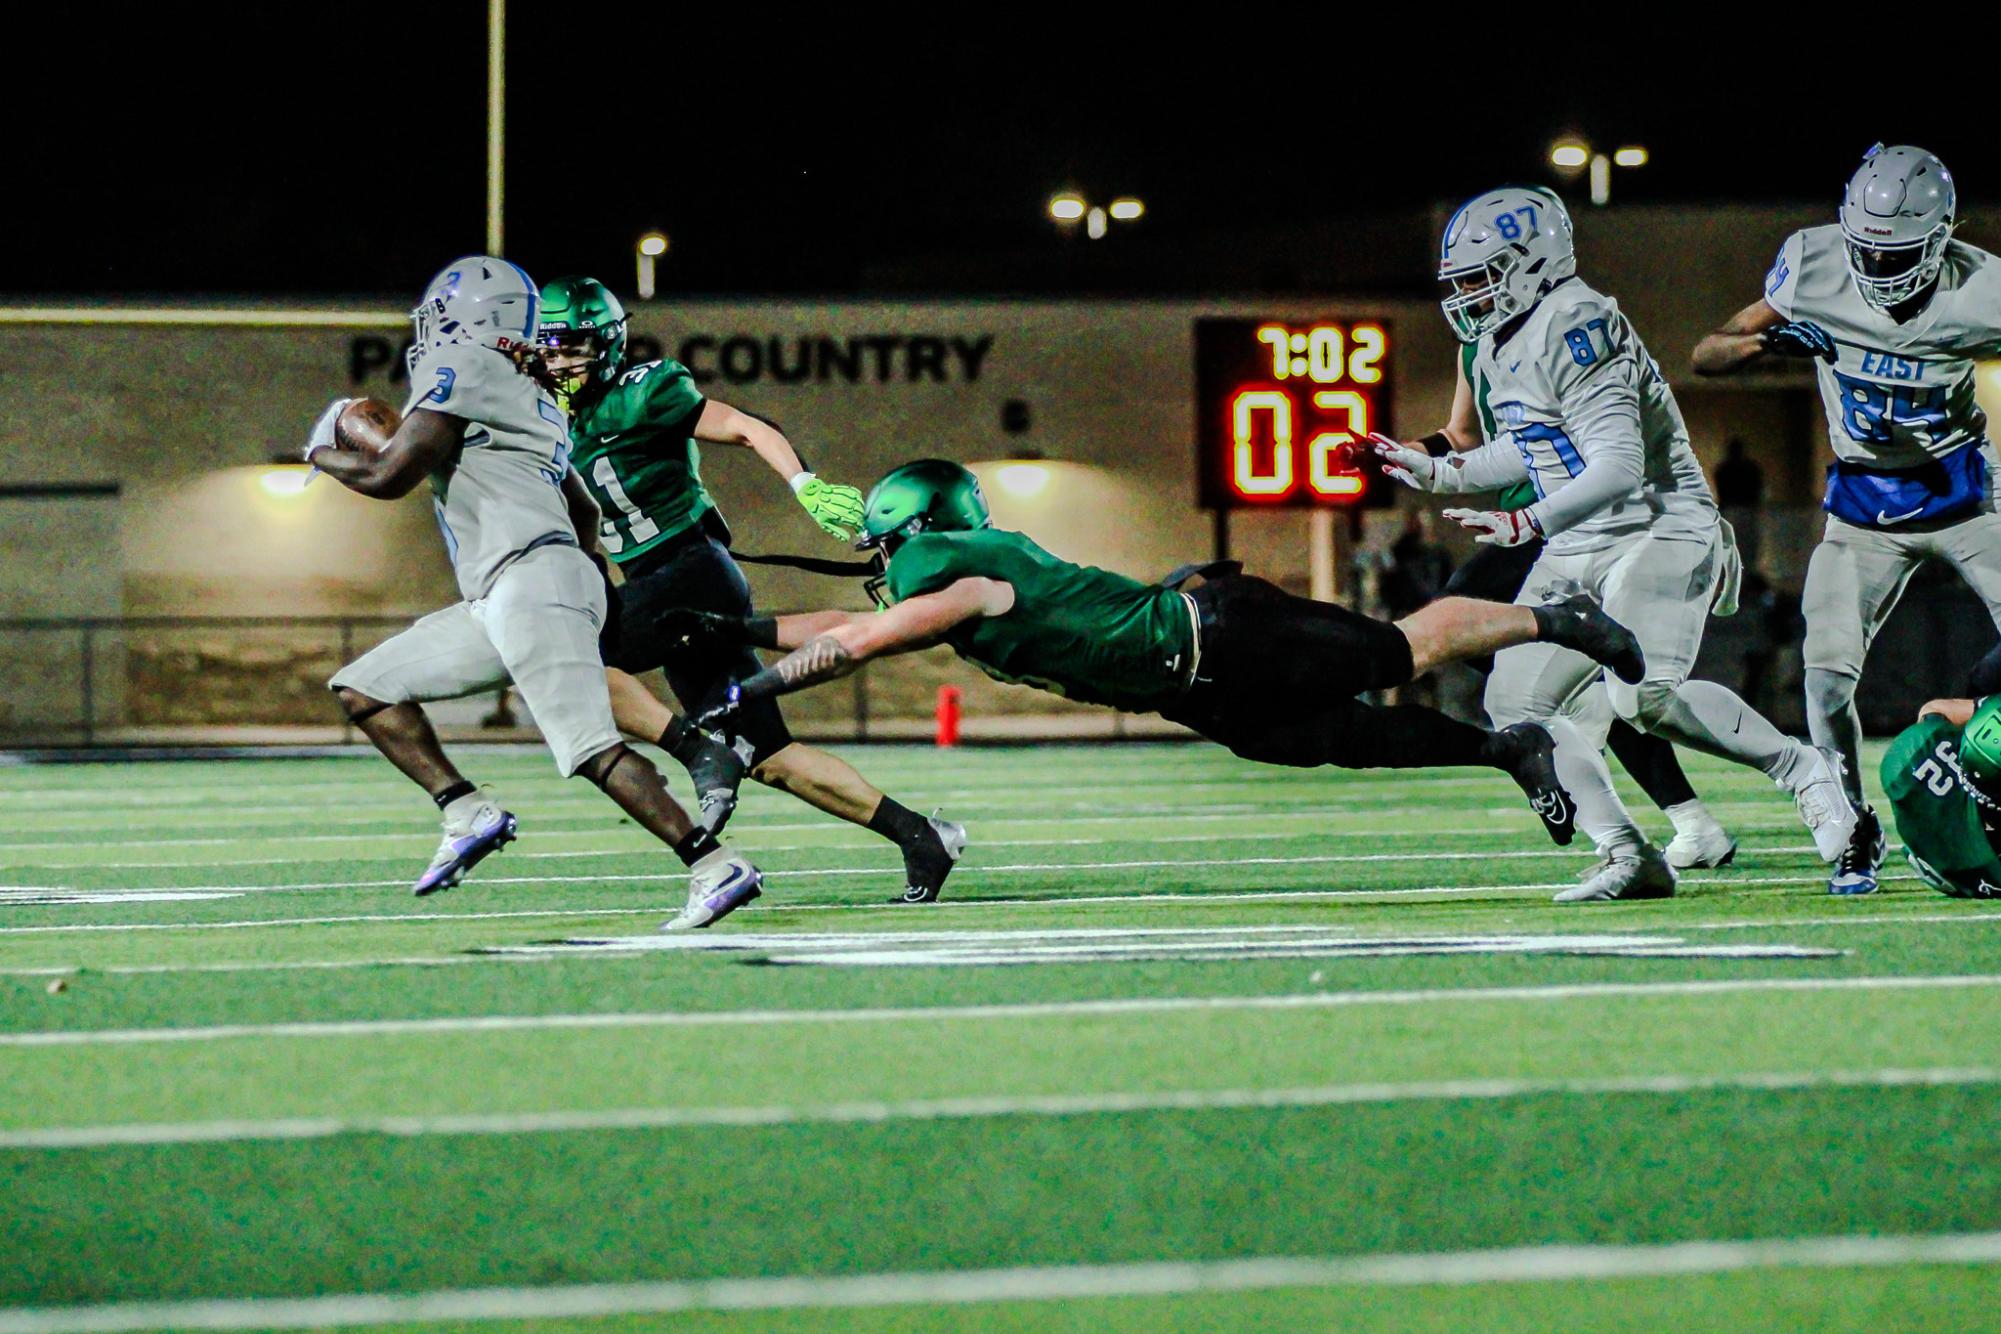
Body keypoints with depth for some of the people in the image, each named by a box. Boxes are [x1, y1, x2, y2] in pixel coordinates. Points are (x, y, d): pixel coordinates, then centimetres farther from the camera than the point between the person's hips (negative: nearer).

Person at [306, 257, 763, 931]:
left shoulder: (460, 370, -1)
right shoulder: (533, 402, 24)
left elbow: (387, 476, -6)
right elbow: (584, 509, 32)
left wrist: (323, 453, 14)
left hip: (531, 582, -9)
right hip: (497, 605, 9)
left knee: (592, 749, -17)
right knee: (364, 688, 11)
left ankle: (716, 867, -19)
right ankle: (467, 811, 2)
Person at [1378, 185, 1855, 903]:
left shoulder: (1573, 326, -19)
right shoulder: (1498, 345, 11)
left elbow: (1619, 466, -27)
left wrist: (1528, 524, -35)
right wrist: (1436, 472, 26)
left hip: (1659, 531, -10)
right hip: (1578, 550, 10)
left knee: (1643, 694, -29)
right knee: (1516, 701, -2)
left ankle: (1802, 769, -11)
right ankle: (1631, 859, -1)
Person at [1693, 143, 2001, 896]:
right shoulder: (1814, 265, -13)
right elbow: (1705, 356, -8)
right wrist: (1766, 342, -29)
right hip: (1862, 508, 1)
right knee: (1828, 671, -12)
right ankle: (1856, 840, 5)